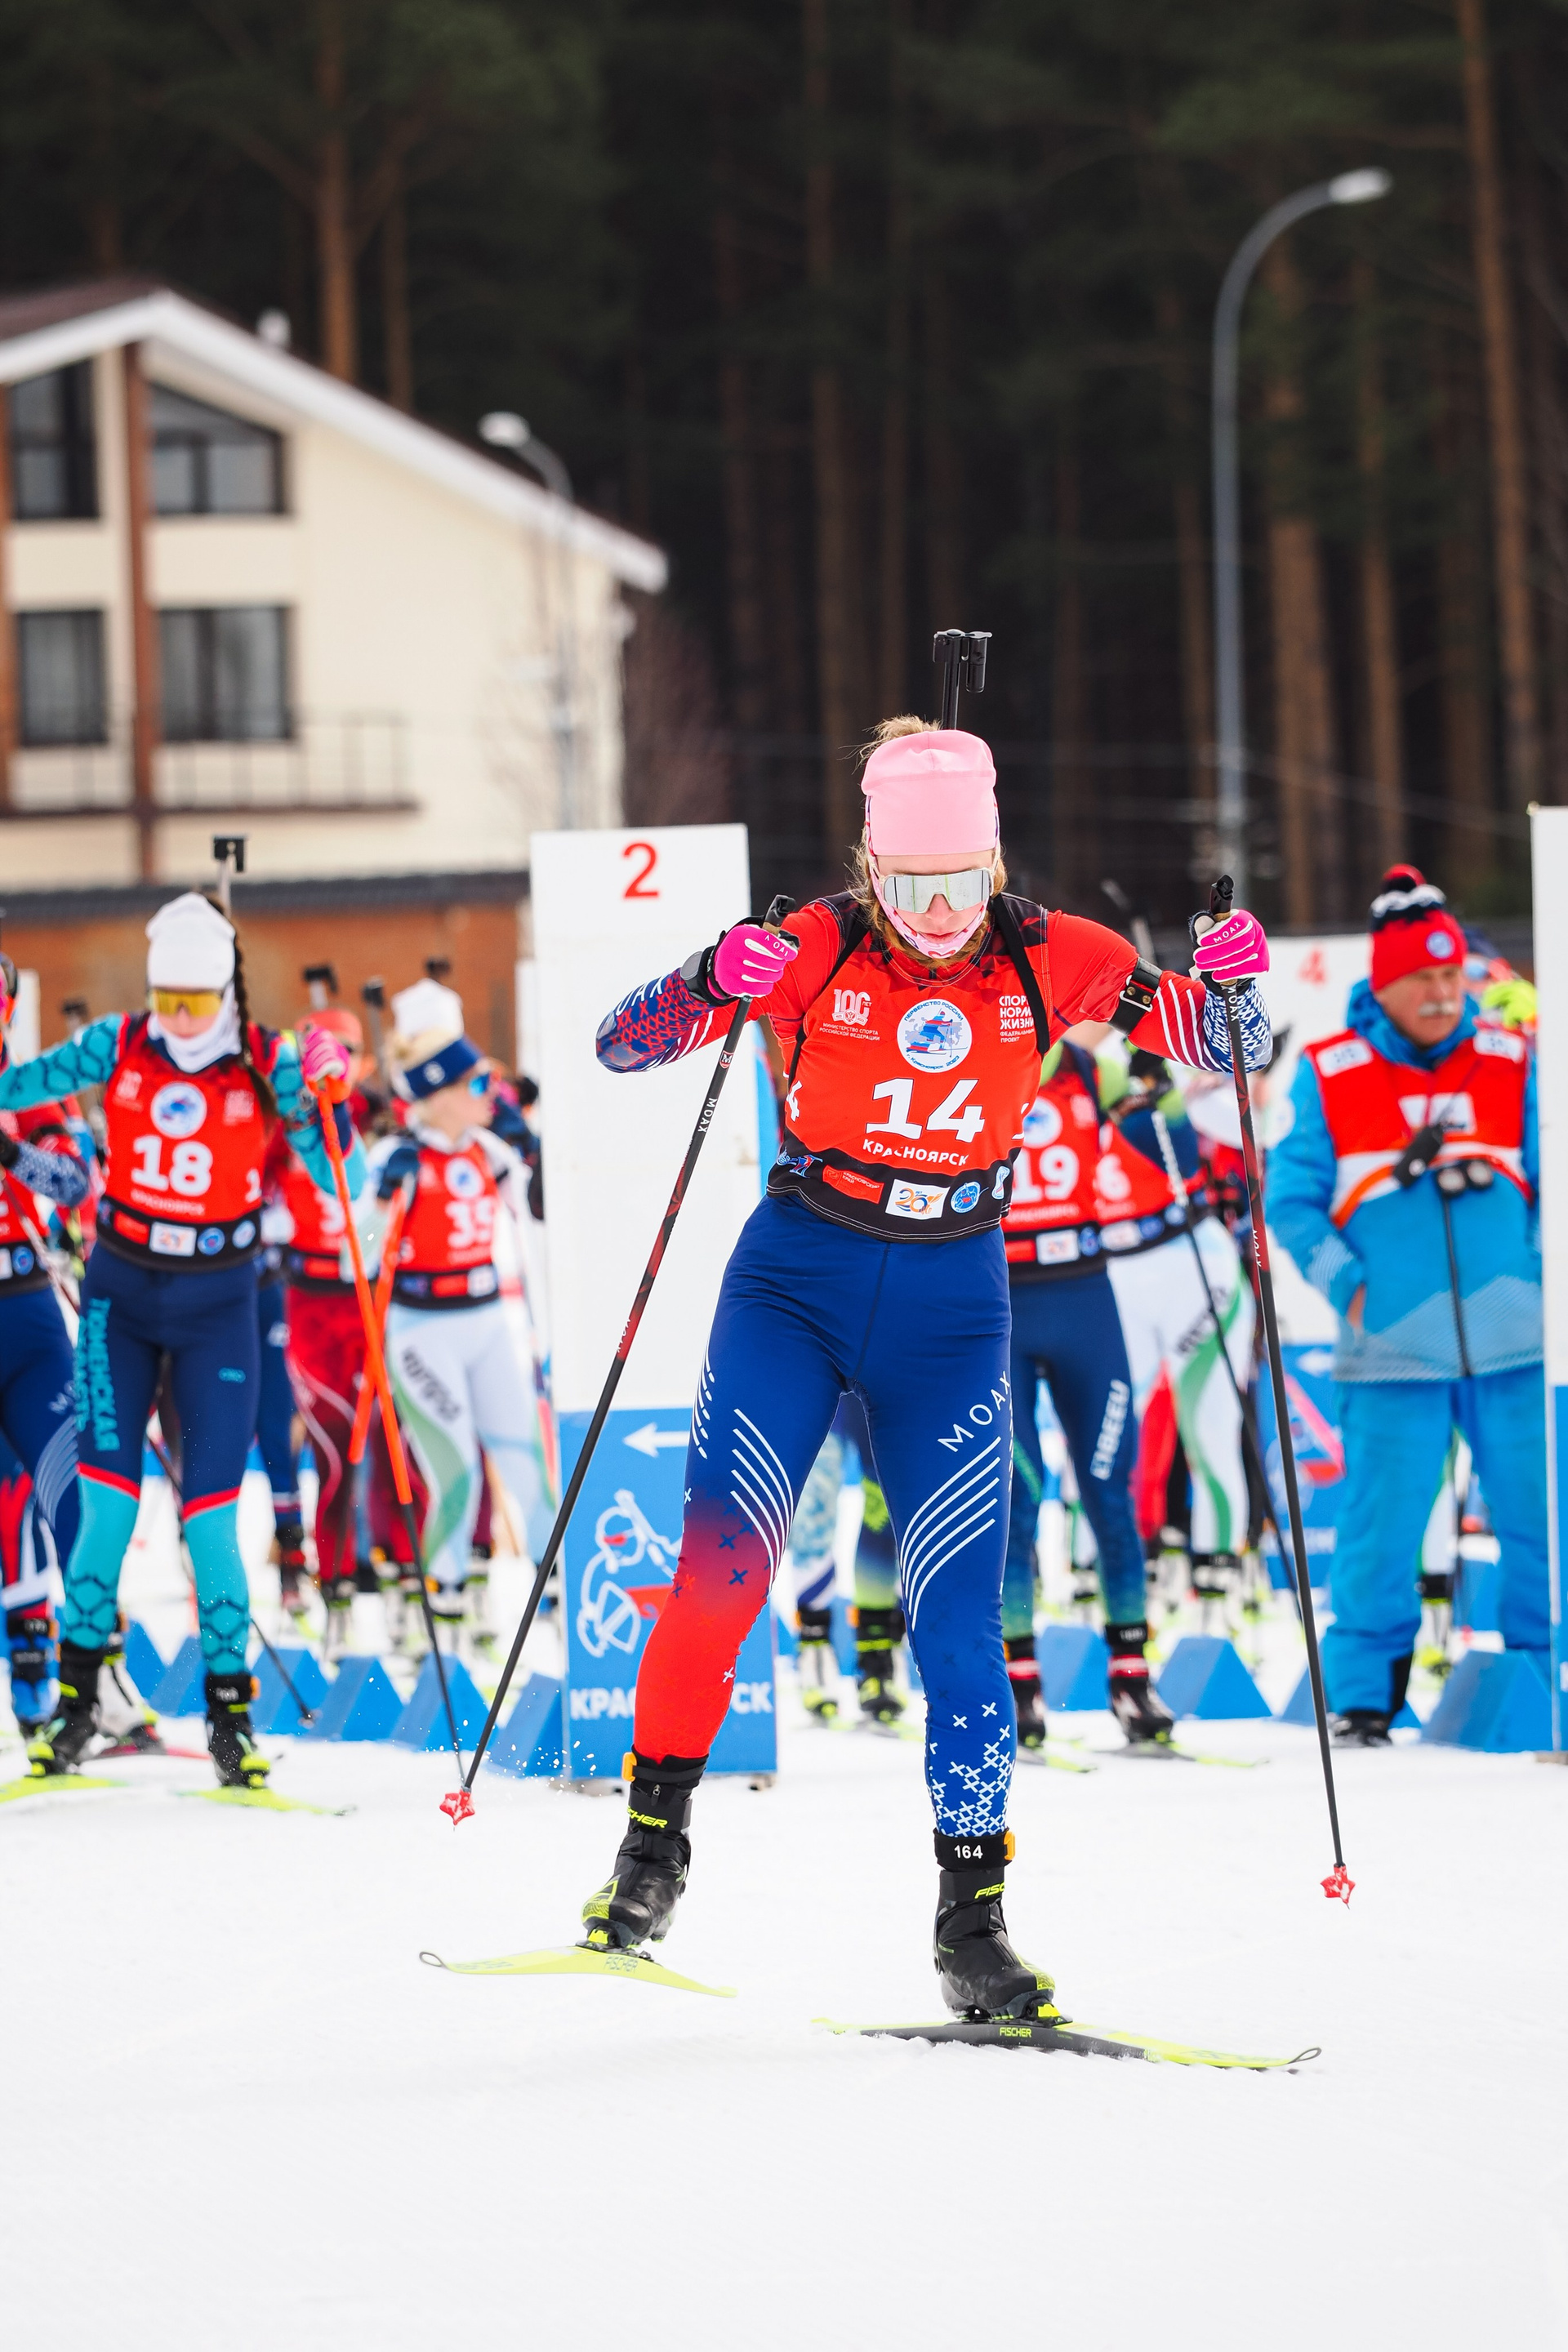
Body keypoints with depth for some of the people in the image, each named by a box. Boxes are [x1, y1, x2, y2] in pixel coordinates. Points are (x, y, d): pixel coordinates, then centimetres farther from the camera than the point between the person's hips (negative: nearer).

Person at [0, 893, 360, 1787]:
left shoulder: (268, 1063, -9)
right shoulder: (119, 1047, -4)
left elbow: (341, 1184, -9)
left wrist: (325, 1100, -24)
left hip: (217, 1305, -1)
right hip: (122, 1293, 1)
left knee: (210, 1517, -5)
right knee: (108, 1504, -6)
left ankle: (231, 1710, 7)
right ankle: (76, 1697, 7)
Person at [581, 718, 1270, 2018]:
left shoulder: (1044, 958, -4)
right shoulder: (818, 948, -9)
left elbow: (1219, 1045, 0)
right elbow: (621, 1044, -12)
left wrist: (1235, 985, -23)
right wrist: (712, 981, -33)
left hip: (952, 1304, 1)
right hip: (798, 1279, -1)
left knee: (959, 1621, -5)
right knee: (724, 1551, -21)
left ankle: (972, 1917, 4)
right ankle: (656, 1833, -5)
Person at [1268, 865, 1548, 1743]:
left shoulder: (1512, 1066, 8)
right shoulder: (1329, 1078, 3)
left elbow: (1552, 1189, 11)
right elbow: (1294, 1201, 6)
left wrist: (1544, 1278, -1)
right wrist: (1347, 1284, -5)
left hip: (1516, 1345, 2)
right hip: (1393, 1352, -2)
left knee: (1538, 1520, 3)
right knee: (1380, 1530, -1)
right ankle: (1363, 1696, 12)